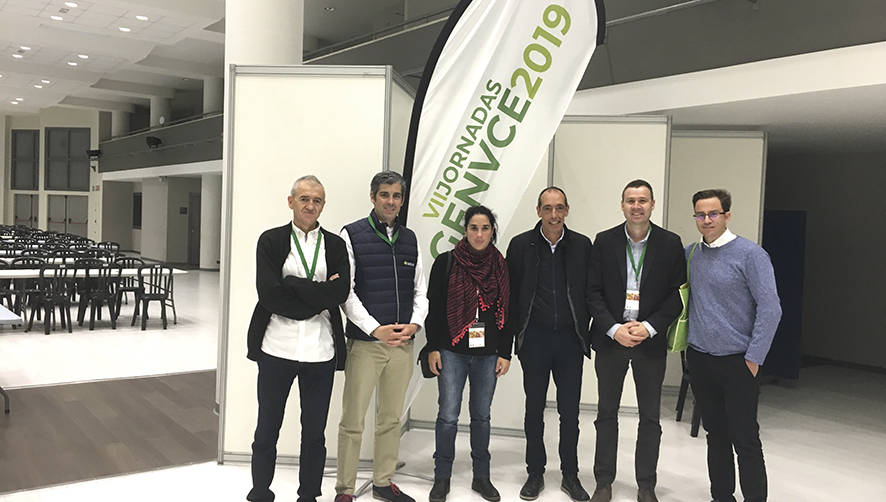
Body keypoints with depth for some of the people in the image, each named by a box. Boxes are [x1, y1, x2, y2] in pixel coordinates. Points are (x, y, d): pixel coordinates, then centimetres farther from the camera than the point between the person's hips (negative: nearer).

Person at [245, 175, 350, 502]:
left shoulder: (335, 245, 6)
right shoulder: (271, 240, 1)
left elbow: (340, 292, -9)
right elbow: (269, 294, -11)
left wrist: (292, 284, -13)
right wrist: (317, 296, -12)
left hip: (320, 352, 1)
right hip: (277, 349, -1)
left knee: (315, 433, 12)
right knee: (266, 431, 12)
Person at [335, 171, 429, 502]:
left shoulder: (410, 239, 12)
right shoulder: (352, 235, -2)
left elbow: (420, 290, 13)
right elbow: (346, 291, -8)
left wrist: (414, 324, -5)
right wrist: (376, 330, -16)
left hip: (403, 343, 5)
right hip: (364, 342, -4)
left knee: (391, 418, 14)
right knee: (353, 421, 1)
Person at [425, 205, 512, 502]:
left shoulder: (501, 267, 5)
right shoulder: (446, 262, -1)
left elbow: (507, 312, 8)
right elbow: (433, 307, 0)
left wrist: (505, 353, 4)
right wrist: (433, 348, -4)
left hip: (488, 353, 2)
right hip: (452, 352, -2)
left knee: (481, 416, 11)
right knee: (448, 416, -2)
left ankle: (481, 477, 24)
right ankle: (442, 478, 14)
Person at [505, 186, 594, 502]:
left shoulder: (582, 246, 1)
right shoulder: (521, 245, -1)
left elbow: (590, 294, 3)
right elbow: (511, 294, 0)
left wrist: (584, 330, -2)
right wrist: (513, 334, -3)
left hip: (570, 339, 1)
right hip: (534, 339, 0)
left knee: (570, 411, 9)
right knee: (534, 410, 10)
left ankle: (570, 476, 23)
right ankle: (535, 473, 24)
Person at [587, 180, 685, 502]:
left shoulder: (670, 244, -2)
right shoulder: (604, 241, -1)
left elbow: (677, 294, -3)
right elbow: (594, 292, -2)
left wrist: (649, 327, -14)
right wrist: (614, 329, -13)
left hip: (651, 341, 0)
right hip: (610, 338, 1)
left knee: (650, 417, 9)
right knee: (606, 413, 9)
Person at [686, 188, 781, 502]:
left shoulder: (750, 254, -9)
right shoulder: (690, 253, 6)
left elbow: (770, 309, -11)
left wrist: (753, 359, -12)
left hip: (737, 362, -5)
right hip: (699, 360, 5)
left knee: (745, 440, 0)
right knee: (716, 435, 14)